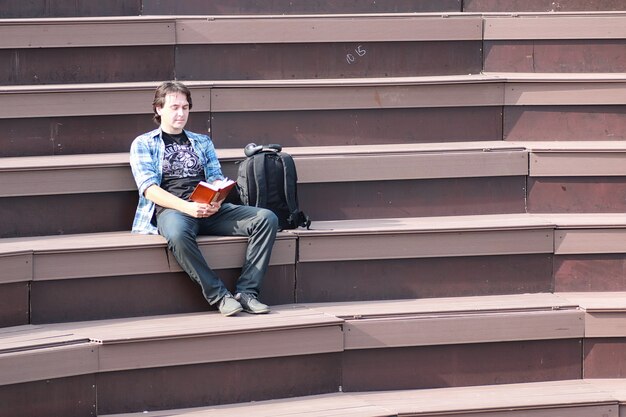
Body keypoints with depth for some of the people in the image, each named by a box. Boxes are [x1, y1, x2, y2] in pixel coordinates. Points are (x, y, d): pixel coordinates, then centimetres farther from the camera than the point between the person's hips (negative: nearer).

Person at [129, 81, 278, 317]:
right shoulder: (143, 144, 12)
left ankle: (246, 291, -24)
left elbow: (216, 178, 17)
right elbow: (149, 189, -2)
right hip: (172, 209, -4)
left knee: (266, 218, -20)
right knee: (177, 235, -43)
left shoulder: (203, 142, 27)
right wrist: (186, 207, -18)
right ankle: (220, 296, -33)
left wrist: (216, 200, -10)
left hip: (209, 209, 4)